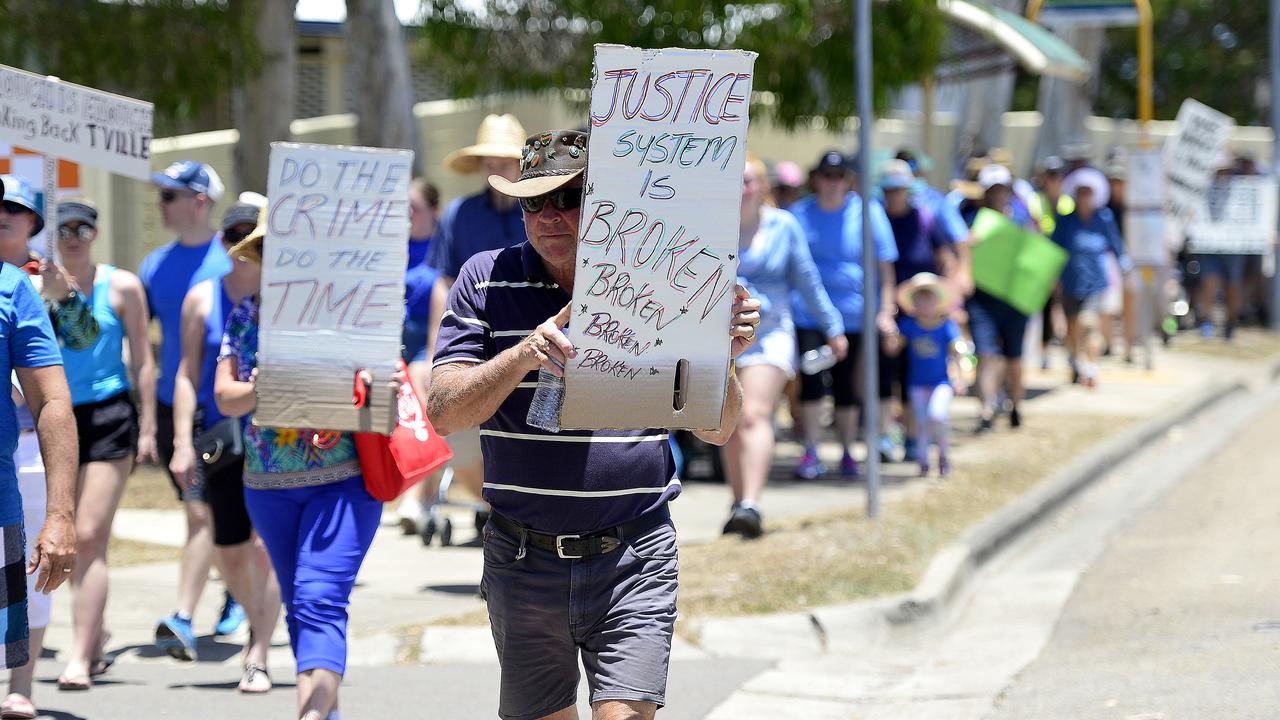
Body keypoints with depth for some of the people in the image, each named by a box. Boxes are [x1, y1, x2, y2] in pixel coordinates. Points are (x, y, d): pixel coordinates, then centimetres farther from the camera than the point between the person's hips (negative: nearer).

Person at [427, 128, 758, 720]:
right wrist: (523, 356, -24)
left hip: (635, 559, -1)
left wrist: (721, 356, -17)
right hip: (524, 560, 2)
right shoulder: (486, 280, 2)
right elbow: (444, 413, -8)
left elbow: (716, 431, 3)